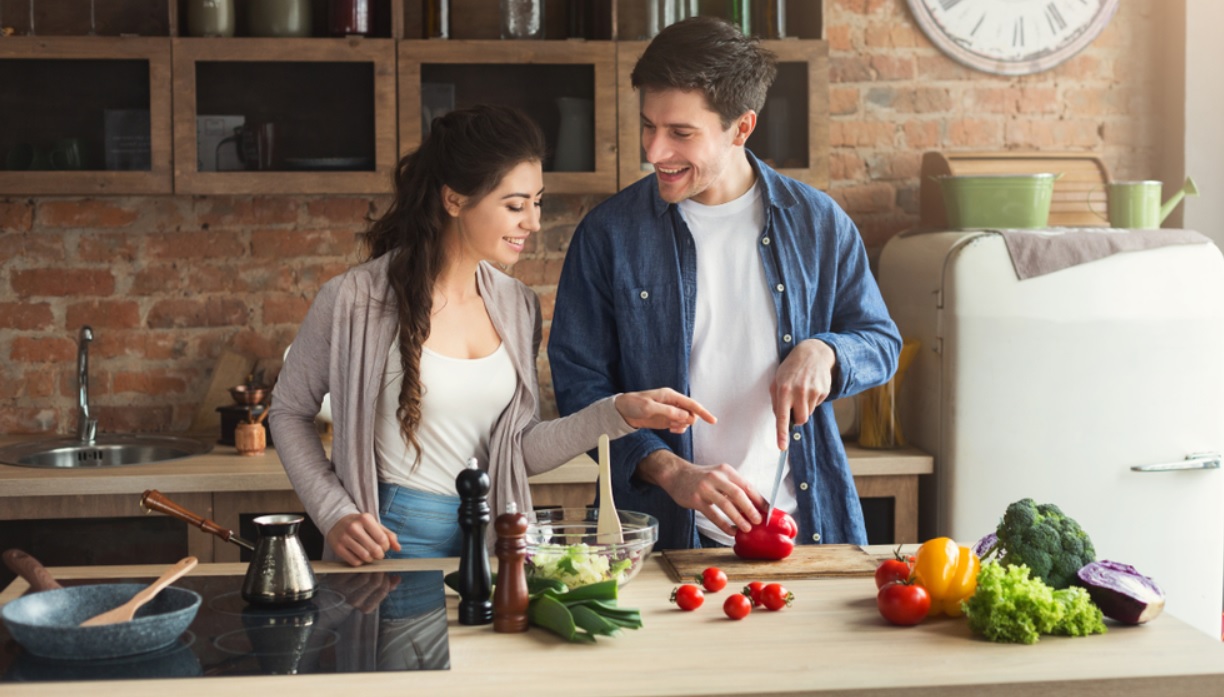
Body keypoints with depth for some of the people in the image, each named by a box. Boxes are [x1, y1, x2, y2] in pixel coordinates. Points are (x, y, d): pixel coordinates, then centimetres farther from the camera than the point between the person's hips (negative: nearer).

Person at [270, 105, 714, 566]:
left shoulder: (518, 307, 5)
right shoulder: (355, 302, -10)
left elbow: (521, 453, 5)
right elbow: (289, 411, 2)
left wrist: (619, 413, -5)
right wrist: (334, 514, -8)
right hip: (392, 542, -4)